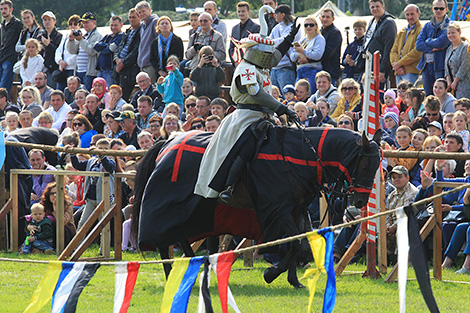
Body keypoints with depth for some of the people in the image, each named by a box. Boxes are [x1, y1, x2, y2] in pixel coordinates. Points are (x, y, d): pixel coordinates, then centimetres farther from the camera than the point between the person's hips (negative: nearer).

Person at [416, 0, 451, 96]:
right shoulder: (427, 26, 16)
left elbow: (442, 42, -16)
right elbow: (418, 45, 4)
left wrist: (428, 41, 1)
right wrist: (434, 48, -10)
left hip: (441, 66, -5)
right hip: (427, 66, 5)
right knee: (428, 96, 8)